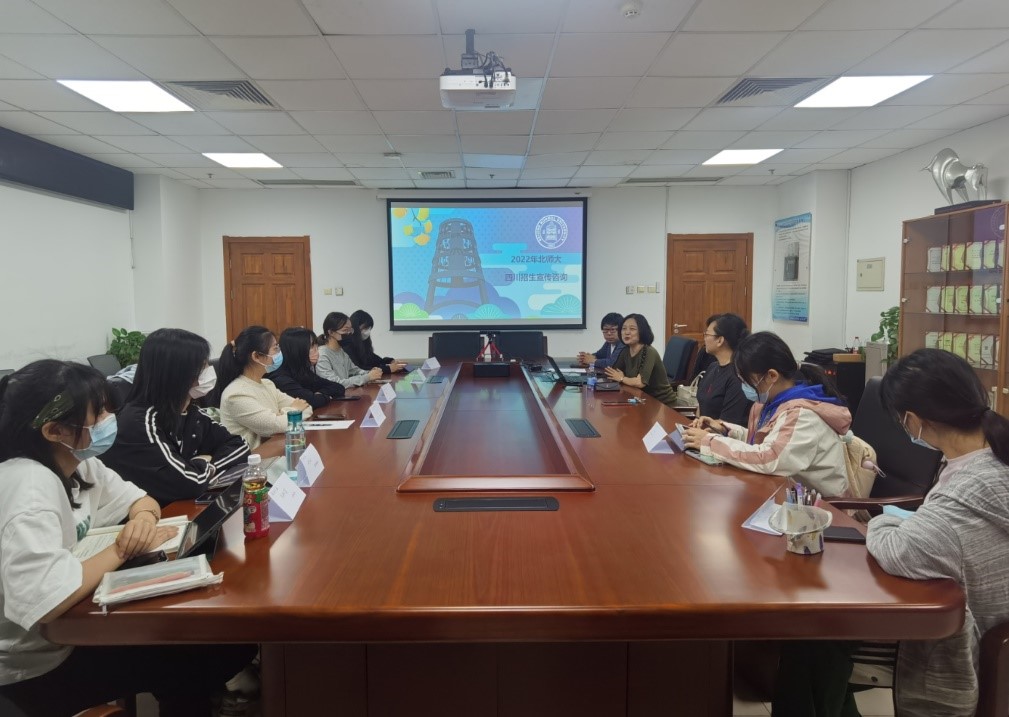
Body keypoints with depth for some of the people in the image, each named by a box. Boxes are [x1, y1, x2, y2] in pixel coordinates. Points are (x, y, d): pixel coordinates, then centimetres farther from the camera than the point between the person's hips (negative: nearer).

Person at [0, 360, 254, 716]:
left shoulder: (77, 462, -2)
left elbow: (139, 499, 10)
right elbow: (45, 601, -39)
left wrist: (144, 519, -14)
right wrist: (121, 550, -24)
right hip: (40, 665, -8)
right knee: (193, 657, -11)